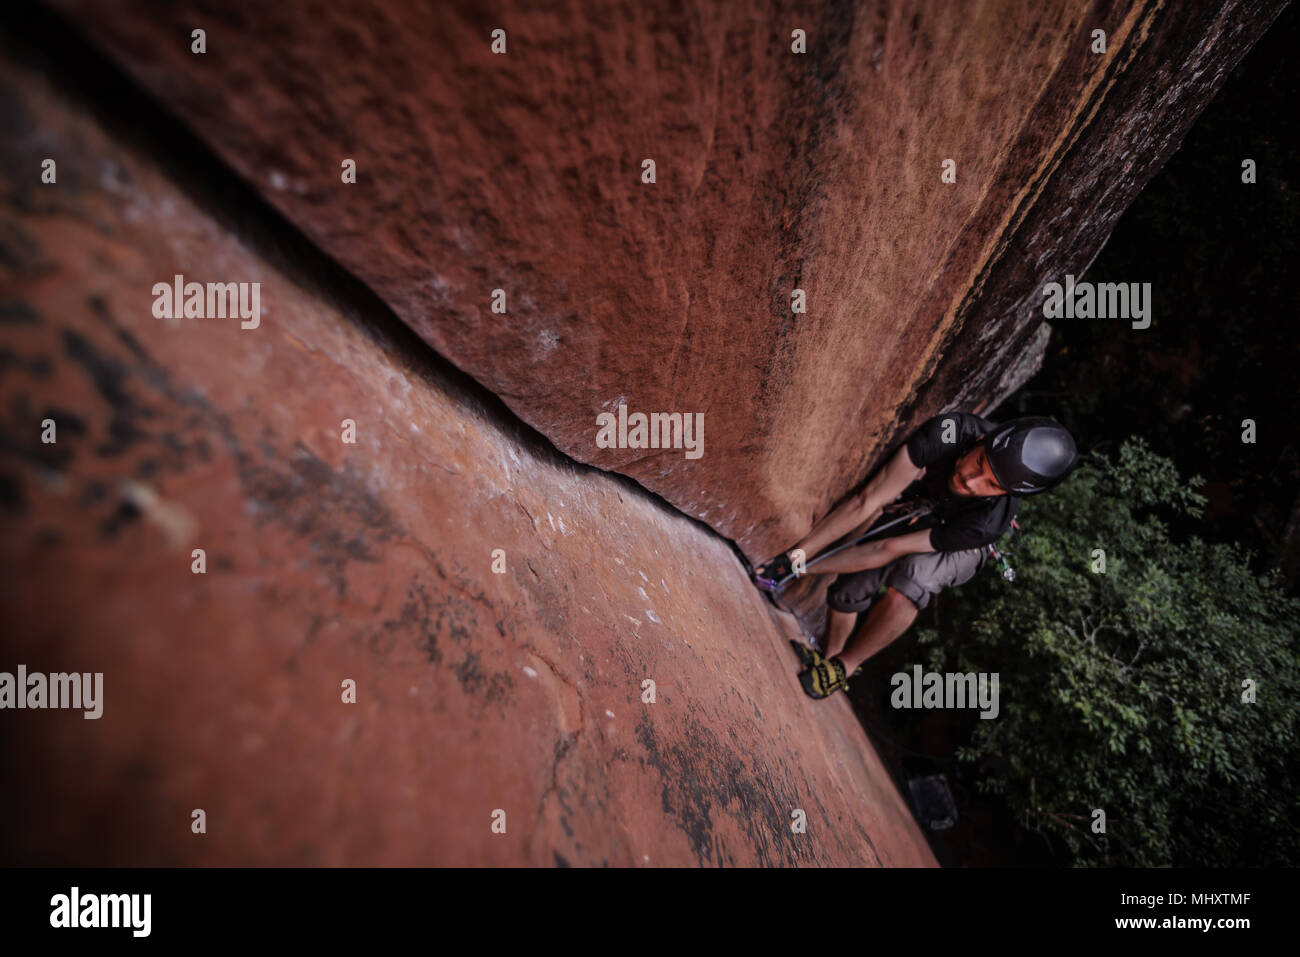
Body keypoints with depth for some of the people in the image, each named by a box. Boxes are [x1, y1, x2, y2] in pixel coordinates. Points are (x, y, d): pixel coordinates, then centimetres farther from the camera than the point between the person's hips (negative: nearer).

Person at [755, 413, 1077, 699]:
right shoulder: (950, 431, -38)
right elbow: (866, 501, -36)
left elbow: (886, 551, -38)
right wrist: (795, 556, -39)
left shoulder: (991, 519, -41)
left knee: (912, 574, -35)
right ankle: (830, 660, 19)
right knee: (847, 591, -10)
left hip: (961, 547, -3)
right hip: (913, 519, 3)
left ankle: (843, 668, -15)